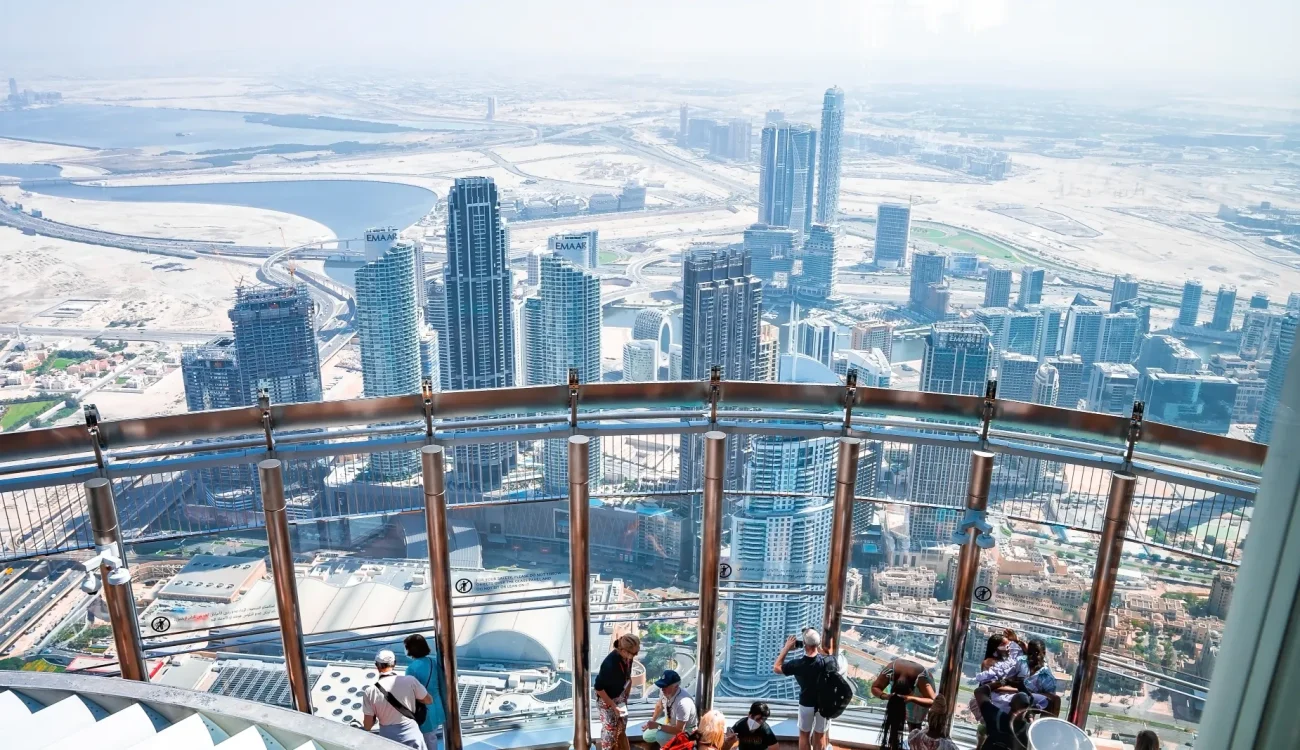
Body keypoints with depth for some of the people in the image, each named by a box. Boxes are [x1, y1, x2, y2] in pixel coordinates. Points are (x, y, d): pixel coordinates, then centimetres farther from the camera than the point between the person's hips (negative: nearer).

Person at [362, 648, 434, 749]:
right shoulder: (409, 681, -12)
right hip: (411, 736, -1)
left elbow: (368, 726, -7)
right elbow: (429, 700, 3)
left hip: (388, 739, 1)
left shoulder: (370, 691, -12)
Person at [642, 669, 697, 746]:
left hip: (685, 730, -6)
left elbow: (679, 730, -34)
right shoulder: (664, 691, -21)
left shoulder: (683, 702, -41)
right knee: (647, 736, 3)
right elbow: (659, 706, 4)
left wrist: (658, 726, -33)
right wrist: (652, 722, -1)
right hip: (669, 721, 7)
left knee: (660, 737, -28)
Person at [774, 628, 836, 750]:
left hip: (806, 704, -1)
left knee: (804, 735, 19)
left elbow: (776, 668, -9)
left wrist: (786, 648, -7)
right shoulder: (827, 661, -23)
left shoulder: (797, 663, -25)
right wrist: (819, 648, 3)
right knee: (820, 736, 19)